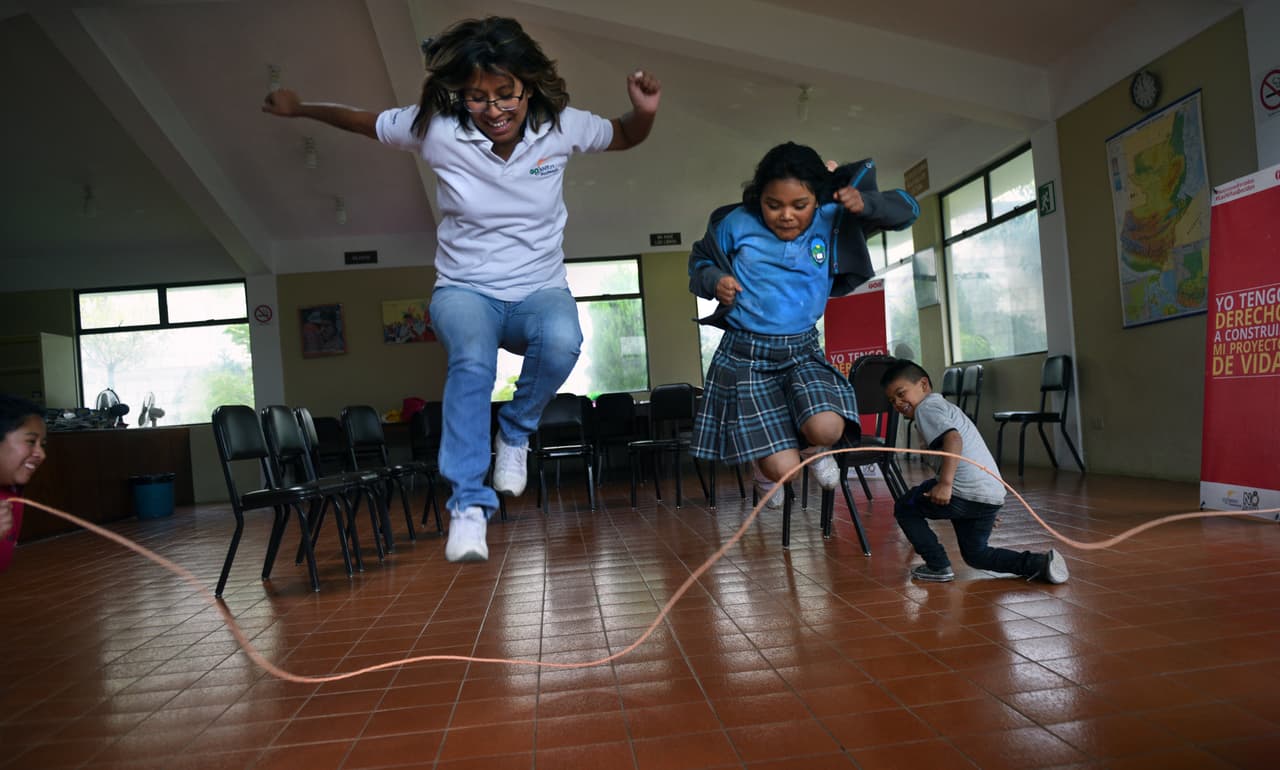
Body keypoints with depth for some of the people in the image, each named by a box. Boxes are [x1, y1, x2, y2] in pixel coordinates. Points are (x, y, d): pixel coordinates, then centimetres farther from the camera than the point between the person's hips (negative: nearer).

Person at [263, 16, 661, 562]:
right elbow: (361, 120, 8)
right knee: (472, 361, -35)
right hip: (464, 290, -1)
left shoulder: (561, 126, -7)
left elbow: (625, 138, 9)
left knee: (561, 341, -36)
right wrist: (298, 109, 15)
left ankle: (515, 435, -6)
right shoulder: (437, 129, -9)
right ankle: (468, 505, -24)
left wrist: (644, 112, -12)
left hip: (540, 289, 1)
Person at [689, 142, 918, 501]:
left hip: (803, 351, 2)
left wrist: (865, 202, -20)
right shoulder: (737, 224, -6)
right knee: (782, 468, -11)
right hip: (745, 355, -2)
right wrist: (715, 280, -12)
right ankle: (767, 467, 31)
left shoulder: (834, 221, -2)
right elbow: (699, 260, 12)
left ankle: (814, 450, 12)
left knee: (827, 429, -29)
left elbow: (906, 209, 0)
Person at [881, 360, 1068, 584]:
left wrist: (945, 483, -31)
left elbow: (953, 439, -23)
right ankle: (1040, 563, 8)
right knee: (976, 554, 23)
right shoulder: (946, 406, 26)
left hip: (966, 495, -10)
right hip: (993, 493, 10)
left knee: (905, 508, 9)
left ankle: (938, 567, 8)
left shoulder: (926, 407, -4)